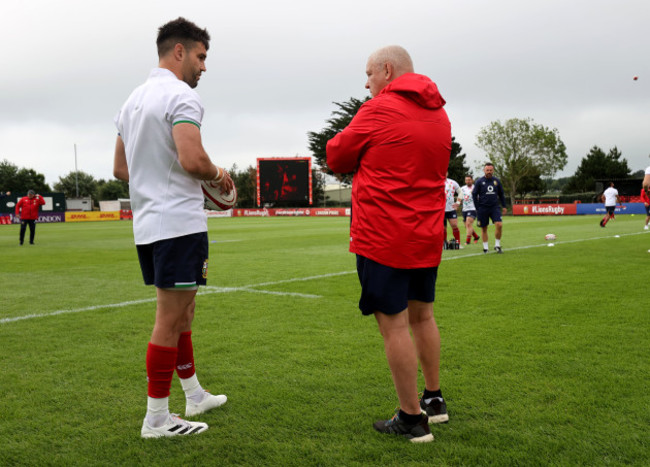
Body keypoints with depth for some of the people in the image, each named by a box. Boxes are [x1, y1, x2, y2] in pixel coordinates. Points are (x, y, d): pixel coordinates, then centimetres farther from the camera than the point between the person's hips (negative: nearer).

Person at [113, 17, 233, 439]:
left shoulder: (133, 100, 17)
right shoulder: (181, 95, -12)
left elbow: (120, 169, 21)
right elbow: (192, 160, -26)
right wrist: (218, 175, -7)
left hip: (147, 225, 10)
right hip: (180, 223, -10)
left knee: (182, 313, 19)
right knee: (169, 320, -3)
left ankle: (195, 395, 31)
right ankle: (156, 418, 6)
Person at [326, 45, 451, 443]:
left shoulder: (379, 111, -10)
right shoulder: (439, 115, 12)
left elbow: (337, 157, -1)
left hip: (384, 238, -8)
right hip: (427, 236, 8)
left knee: (394, 323, 0)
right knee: (421, 314, 20)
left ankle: (412, 419, 8)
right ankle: (434, 400, 32)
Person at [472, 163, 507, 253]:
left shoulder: (497, 181, 7)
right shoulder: (479, 182, -1)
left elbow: (501, 194, 16)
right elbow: (474, 195, 2)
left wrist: (504, 206, 11)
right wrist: (478, 208, -2)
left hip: (494, 207, 2)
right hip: (483, 208, -1)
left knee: (499, 225, -14)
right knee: (484, 228, 4)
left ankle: (497, 245, 1)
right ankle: (485, 247, 16)